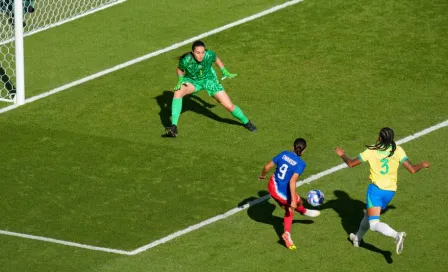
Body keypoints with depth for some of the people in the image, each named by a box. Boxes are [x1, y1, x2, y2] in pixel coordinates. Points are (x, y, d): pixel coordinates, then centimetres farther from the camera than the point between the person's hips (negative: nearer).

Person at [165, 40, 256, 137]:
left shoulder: (209, 55, -29)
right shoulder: (185, 60, -31)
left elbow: (216, 59, -3)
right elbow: (180, 69, -7)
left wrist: (224, 71, -5)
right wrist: (180, 80, -20)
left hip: (209, 79, 1)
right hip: (192, 80, -1)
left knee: (229, 106, -6)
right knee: (178, 92, -33)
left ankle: (246, 122, 25)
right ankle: (174, 127, -33)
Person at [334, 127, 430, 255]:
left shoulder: (372, 151, -5)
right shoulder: (398, 150, -2)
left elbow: (351, 163, 0)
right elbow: (412, 169, -6)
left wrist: (342, 155, 21)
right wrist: (423, 164, 15)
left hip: (376, 188, -5)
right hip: (390, 191, 5)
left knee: (374, 223, -11)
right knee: (369, 215, 29)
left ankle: (397, 235, -36)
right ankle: (357, 238, 49)